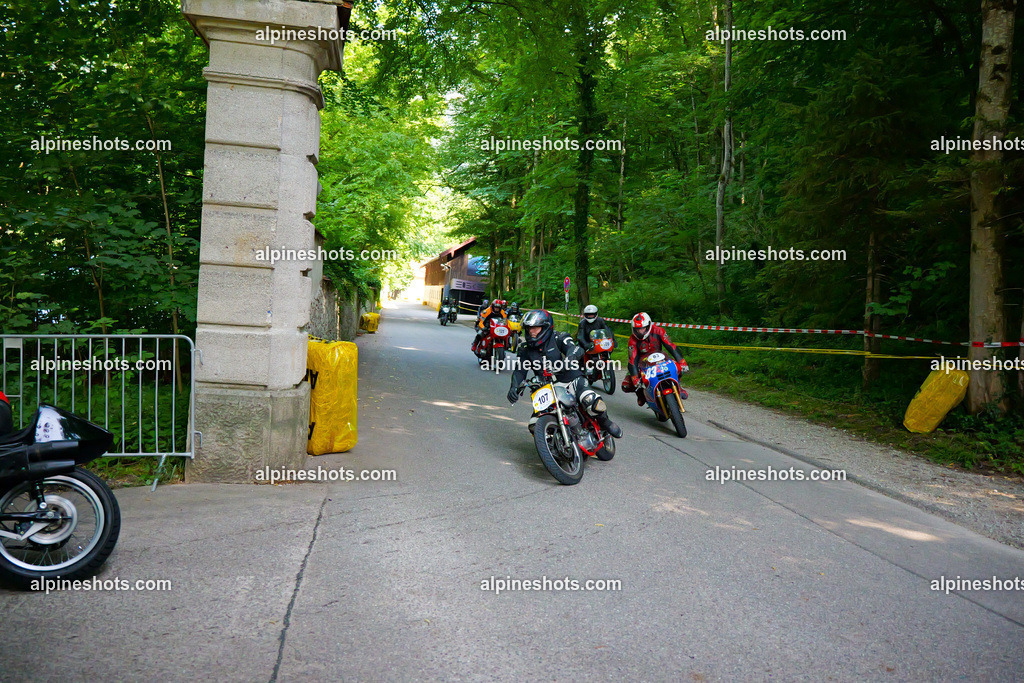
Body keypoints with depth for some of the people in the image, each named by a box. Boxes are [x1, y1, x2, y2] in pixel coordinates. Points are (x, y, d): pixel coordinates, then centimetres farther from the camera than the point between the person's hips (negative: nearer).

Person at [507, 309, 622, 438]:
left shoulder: (559, 338, -6)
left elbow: (576, 349, -24)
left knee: (594, 403, -32)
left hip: (571, 380, -4)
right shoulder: (526, 350, 8)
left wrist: (567, 361, -47)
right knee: (535, 426, -8)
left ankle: (605, 423, 2)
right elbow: (519, 370, 0)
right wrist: (514, 387, -21)